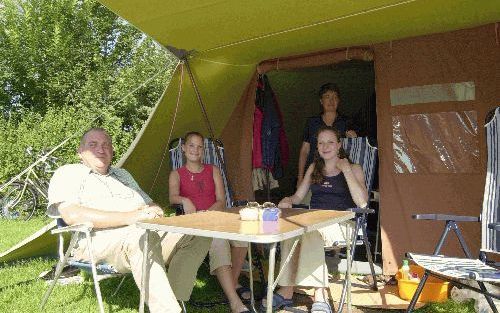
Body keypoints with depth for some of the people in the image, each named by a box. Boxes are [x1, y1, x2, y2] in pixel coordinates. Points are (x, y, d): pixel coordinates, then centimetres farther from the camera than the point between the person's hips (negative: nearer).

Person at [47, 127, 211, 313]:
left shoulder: (123, 174, 29)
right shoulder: (68, 173, 9)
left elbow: (151, 205, 29)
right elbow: (72, 216, -11)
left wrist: (154, 211, 0)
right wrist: (130, 217, -20)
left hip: (146, 236, 7)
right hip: (99, 242, -6)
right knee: (141, 236, -38)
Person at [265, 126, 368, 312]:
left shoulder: (353, 169, 8)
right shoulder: (314, 168, 22)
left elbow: (362, 203, -8)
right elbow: (298, 196, 22)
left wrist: (346, 170, -10)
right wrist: (288, 200, -3)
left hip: (341, 224, -4)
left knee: (310, 230, -35)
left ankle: (287, 291, -30)